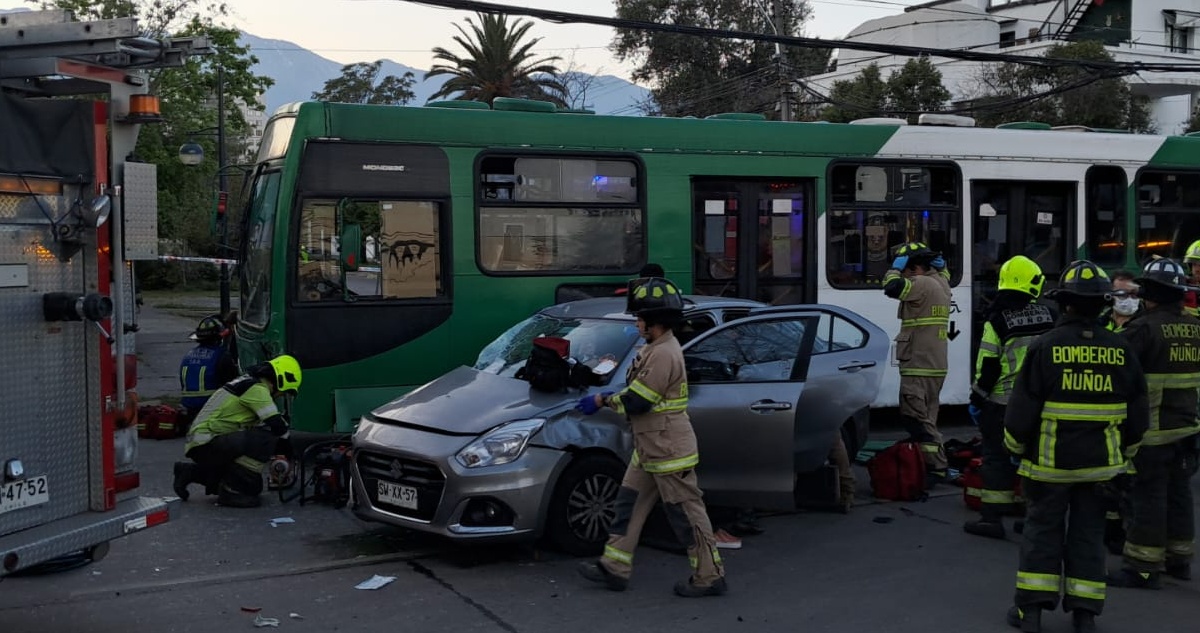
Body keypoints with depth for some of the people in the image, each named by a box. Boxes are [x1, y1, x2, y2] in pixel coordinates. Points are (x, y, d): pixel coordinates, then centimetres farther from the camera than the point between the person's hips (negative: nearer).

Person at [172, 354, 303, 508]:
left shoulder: (248, 383, 18)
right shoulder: (257, 388, -13)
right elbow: (276, 425, -17)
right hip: (206, 443, -10)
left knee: (252, 485, 15)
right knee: (265, 440, -23)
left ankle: (190, 472, 21)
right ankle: (231, 491, -14)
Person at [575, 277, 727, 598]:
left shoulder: (664, 354, -22)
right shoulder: (654, 349, 12)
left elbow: (636, 400, -22)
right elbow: (638, 391, 18)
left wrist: (601, 401, -8)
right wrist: (606, 397, 5)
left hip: (668, 451, -11)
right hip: (650, 449, 11)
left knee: (686, 512, -1)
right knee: (629, 505, 13)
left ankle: (709, 576, 8)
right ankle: (615, 568, 21)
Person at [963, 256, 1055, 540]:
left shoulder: (997, 321, -12)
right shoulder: (1049, 316, 2)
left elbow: (988, 367, -12)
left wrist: (976, 399, -3)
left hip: (1003, 403, -4)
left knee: (997, 457, 1)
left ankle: (992, 517, 0)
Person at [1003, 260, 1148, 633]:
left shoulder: (1044, 347, -13)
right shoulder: (1120, 350, -1)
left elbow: (1023, 407, -11)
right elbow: (1138, 413, 6)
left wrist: (1015, 447, 6)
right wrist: (1124, 452, 21)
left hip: (1049, 461, -3)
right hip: (1101, 463, 3)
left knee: (1042, 530, 8)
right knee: (1088, 533, 12)